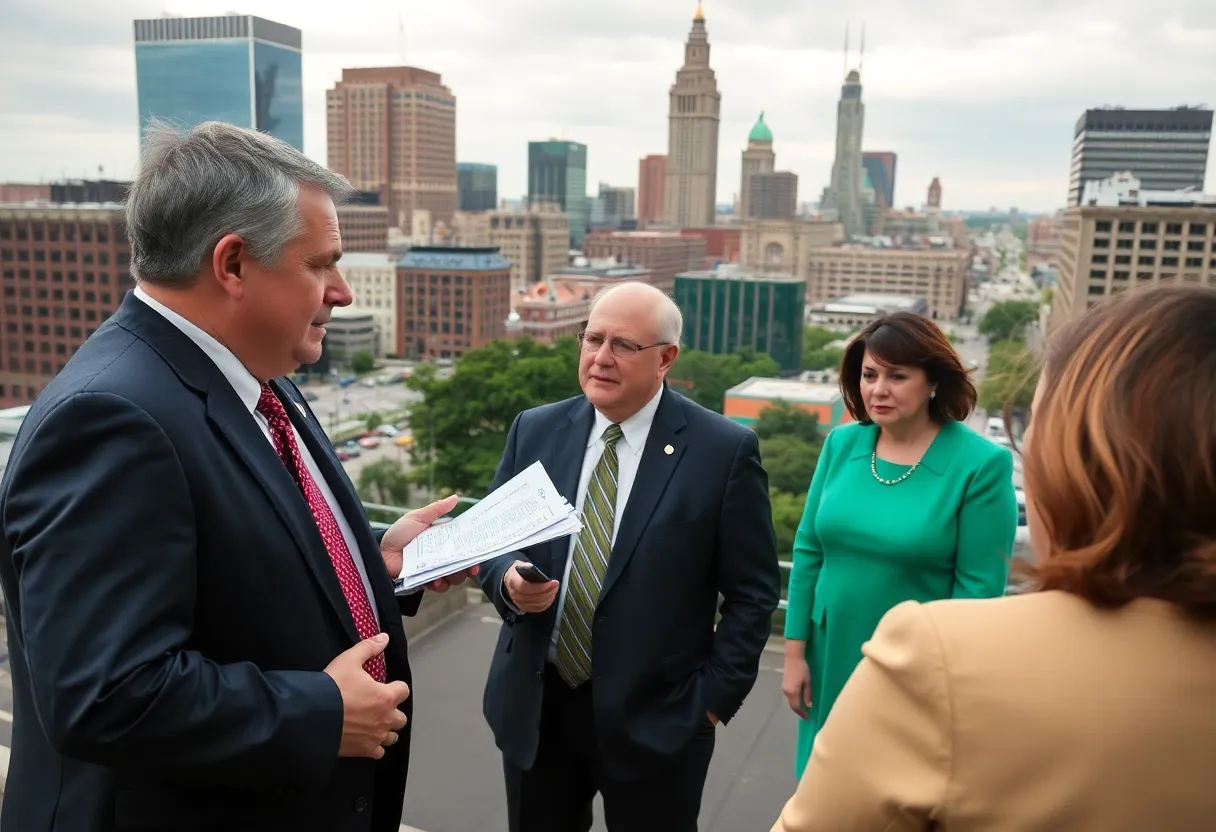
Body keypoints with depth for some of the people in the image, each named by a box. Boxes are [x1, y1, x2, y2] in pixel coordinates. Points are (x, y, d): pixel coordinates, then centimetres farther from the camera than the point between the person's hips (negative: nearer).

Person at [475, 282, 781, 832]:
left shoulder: (725, 450, -9)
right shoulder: (534, 430, 1)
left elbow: (752, 593, -5)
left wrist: (714, 697, -7)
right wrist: (508, 581, -14)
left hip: (656, 716, -3)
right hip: (534, 706, 3)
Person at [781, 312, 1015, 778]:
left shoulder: (981, 465, -14)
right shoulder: (842, 444, -2)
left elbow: (979, 589, -12)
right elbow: (808, 552, 3)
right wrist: (795, 652, 2)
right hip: (831, 665, 4)